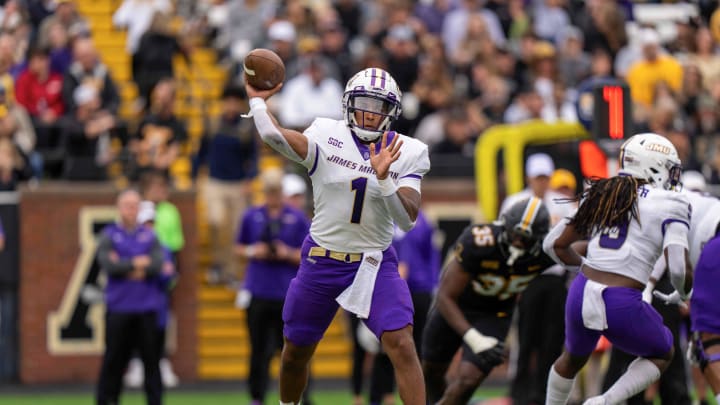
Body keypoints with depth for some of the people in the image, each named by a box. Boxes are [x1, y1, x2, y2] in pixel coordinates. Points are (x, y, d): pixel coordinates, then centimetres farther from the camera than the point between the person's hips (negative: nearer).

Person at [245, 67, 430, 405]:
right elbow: (273, 135, -26)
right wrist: (257, 100, -12)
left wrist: (383, 178, -27)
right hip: (321, 260, 1)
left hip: (375, 265, -1)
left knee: (402, 346, -19)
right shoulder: (327, 137, -7)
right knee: (295, 352, 13)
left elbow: (407, 219, -14)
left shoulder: (406, 154, -4)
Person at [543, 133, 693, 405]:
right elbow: (679, 269, -11)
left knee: (573, 358, 35)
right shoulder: (668, 204, -2)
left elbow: (555, 245, 18)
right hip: (622, 306, -5)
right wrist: (686, 293, 11)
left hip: (581, 293, 5)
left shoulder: (601, 195, 14)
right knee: (661, 355, 24)